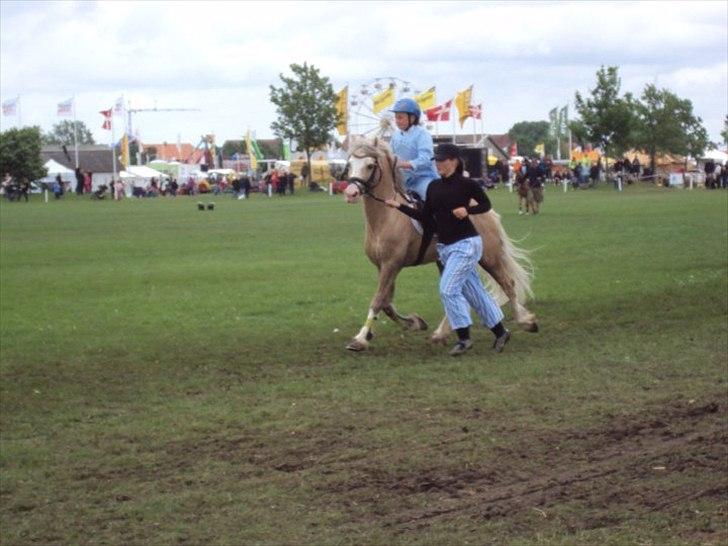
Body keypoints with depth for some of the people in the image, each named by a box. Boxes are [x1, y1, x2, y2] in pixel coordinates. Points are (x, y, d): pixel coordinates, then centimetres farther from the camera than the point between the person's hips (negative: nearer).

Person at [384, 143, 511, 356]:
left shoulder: (466, 184, -10)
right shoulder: (434, 187, 7)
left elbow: (486, 204, 0)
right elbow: (425, 217, 8)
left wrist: (467, 210, -17)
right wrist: (399, 206, 3)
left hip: (466, 243, -7)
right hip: (445, 246, 7)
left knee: (448, 288, -15)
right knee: (474, 291, 12)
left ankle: (464, 338, -5)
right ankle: (500, 332, 25)